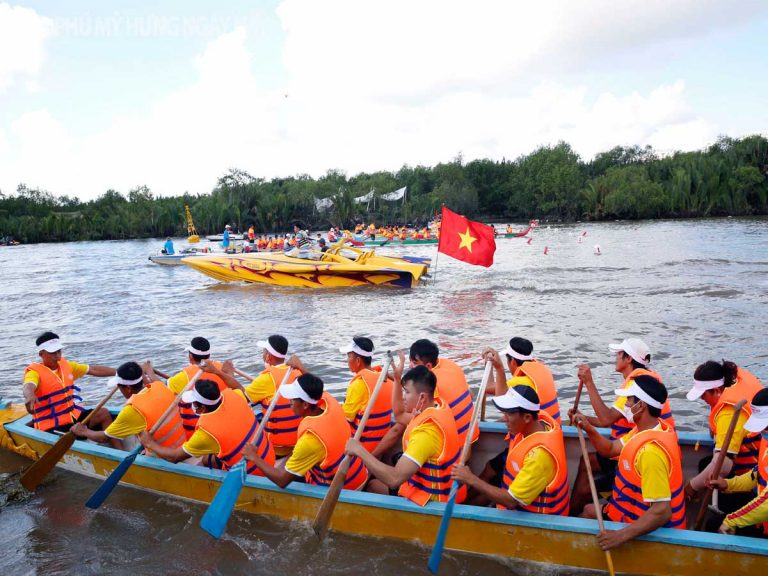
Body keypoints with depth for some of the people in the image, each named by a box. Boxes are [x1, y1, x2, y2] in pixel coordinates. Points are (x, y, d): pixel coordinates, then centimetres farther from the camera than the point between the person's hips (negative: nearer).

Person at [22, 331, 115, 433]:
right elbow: (28, 386, -35)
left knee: (103, 413, -7)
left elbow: (93, 369, 14)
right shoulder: (34, 371, -12)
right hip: (51, 428, -7)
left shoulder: (65, 365, 10)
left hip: (74, 417, 7)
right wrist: (29, 396, -59)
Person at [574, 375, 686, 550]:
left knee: (589, 513, 8)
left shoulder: (650, 451, -36)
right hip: (640, 510, 9)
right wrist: (589, 430, -11)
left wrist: (620, 536, -38)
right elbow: (611, 449, 6)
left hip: (650, 528, -9)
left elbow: (662, 513, -38)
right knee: (589, 510, 23)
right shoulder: (650, 427, -5)